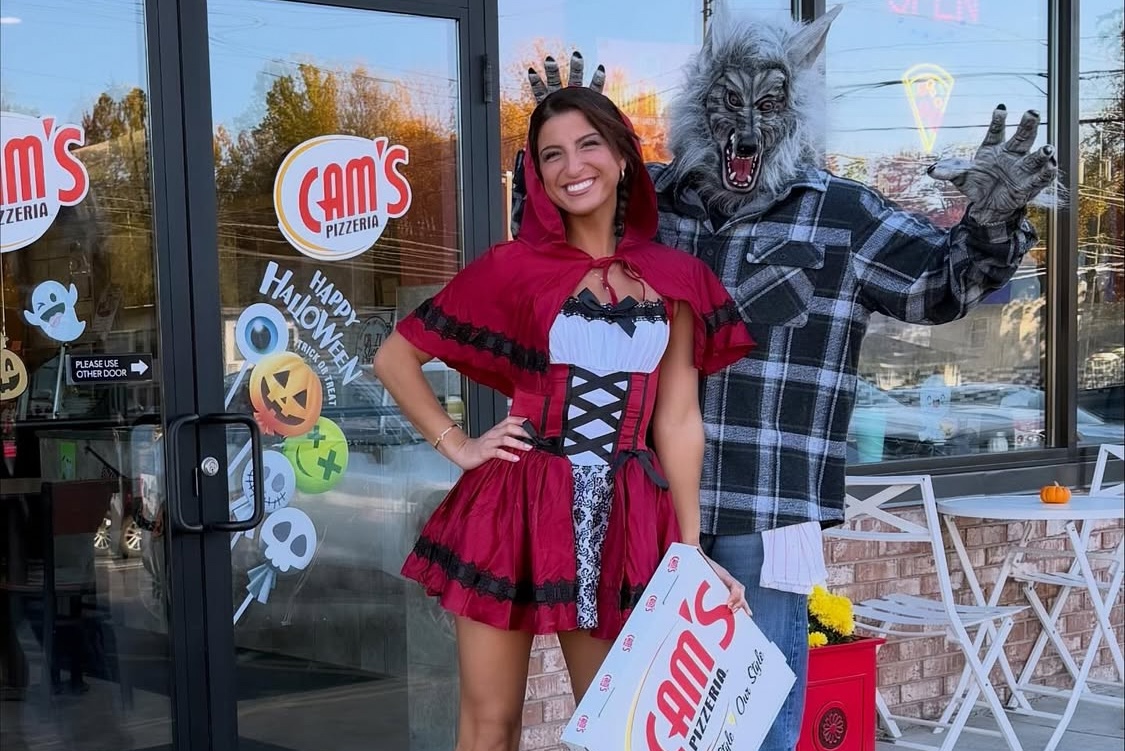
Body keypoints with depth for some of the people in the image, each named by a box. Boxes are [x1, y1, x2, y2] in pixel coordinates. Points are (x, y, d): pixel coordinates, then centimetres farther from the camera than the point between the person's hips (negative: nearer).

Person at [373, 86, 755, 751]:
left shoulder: (675, 279, 6)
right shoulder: (515, 267, 0)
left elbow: (678, 420, 6)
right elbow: (395, 356, 5)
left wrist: (691, 549, 4)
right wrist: (456, 445, -2)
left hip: (624, 522, 2)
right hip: (516, 510, -2)